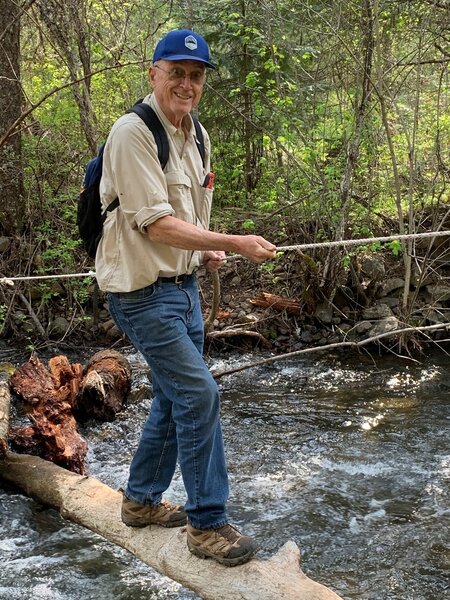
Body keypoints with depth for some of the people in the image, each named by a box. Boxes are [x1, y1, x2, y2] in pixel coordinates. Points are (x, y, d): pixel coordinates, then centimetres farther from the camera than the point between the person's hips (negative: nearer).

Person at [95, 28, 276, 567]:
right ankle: (207, 524, 3)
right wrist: (235, 243, -25)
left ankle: (142, 500, 34)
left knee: (175, 397, 16)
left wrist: (206, 250, 3)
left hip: (183, 284, 9)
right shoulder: (133, 132, -18)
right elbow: (157, 224, -23)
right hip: (142, 290, -9)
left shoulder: (195, 135, 10)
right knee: (198, 394, -11)